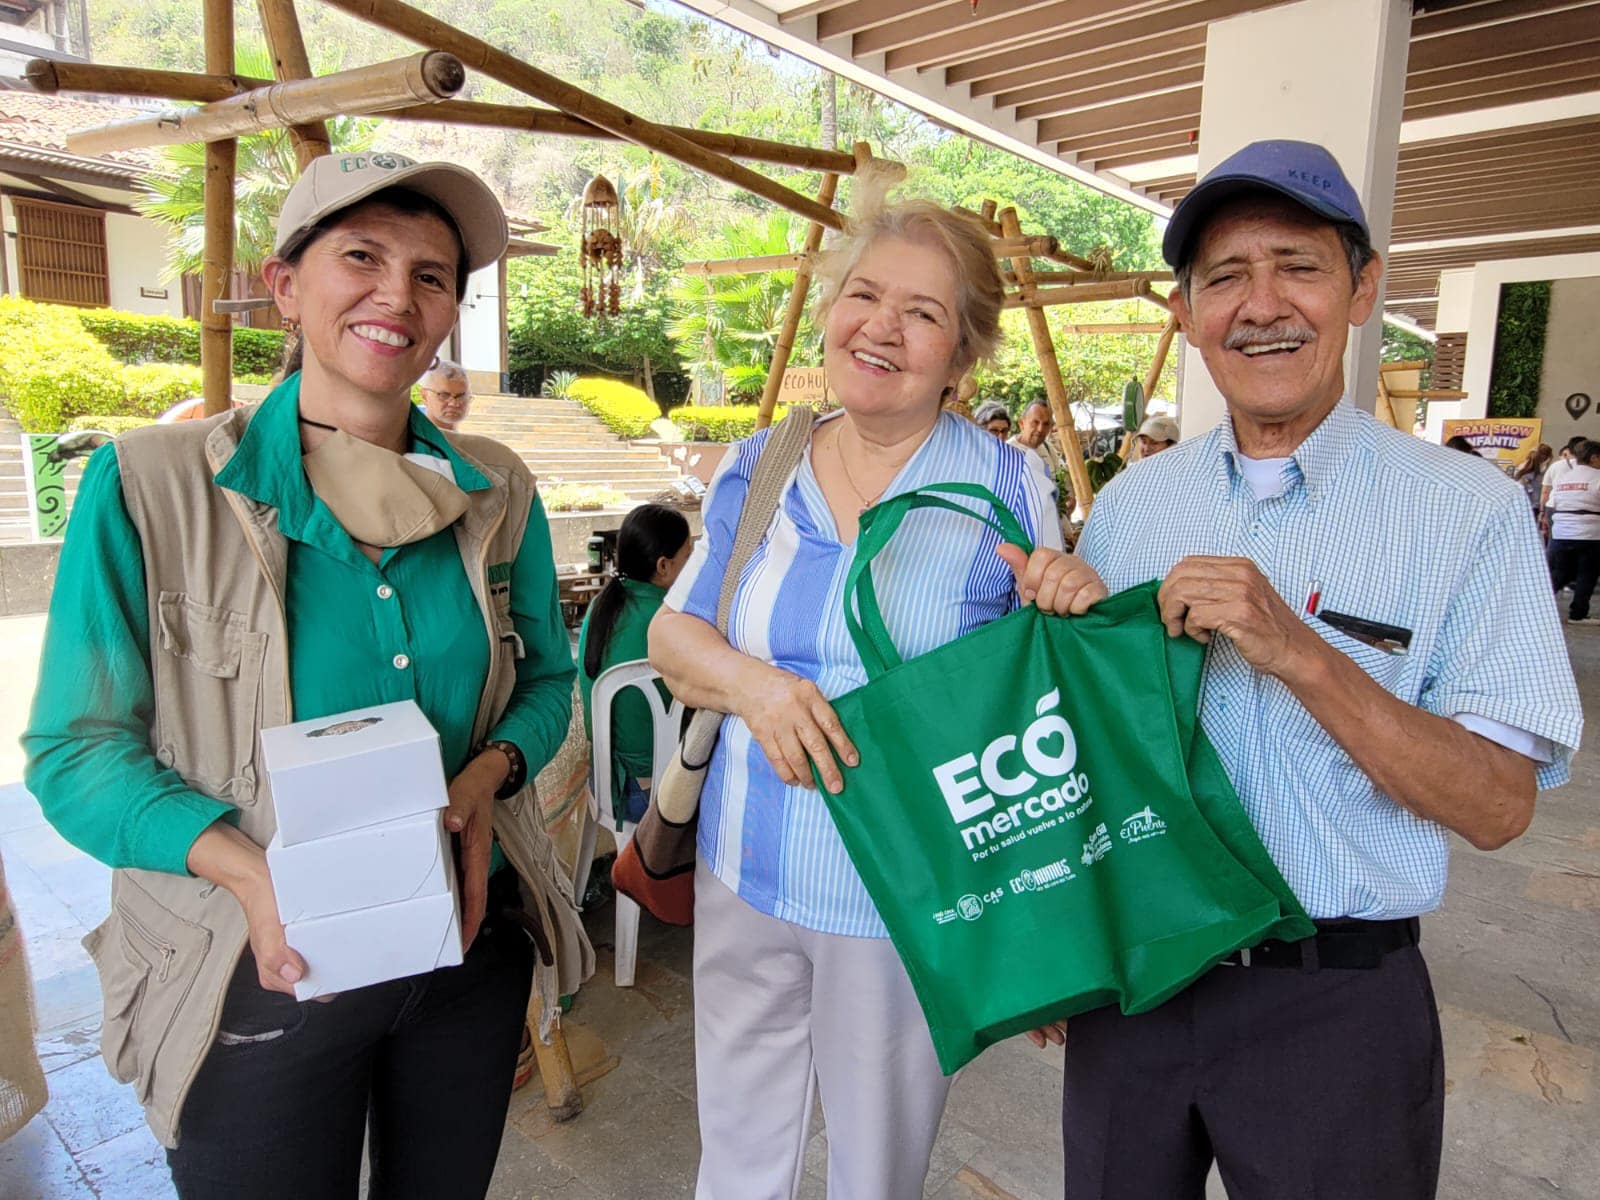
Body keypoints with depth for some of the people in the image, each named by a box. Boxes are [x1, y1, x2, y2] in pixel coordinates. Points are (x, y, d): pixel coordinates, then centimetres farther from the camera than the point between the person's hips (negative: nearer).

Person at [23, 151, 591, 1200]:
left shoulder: (497, 494, -2)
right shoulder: (149, 485, -11)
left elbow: (547, 679, 7)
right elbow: (76, 750, -9)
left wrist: (487, 774, -14)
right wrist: (244, 866, -26)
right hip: (259, 973, -3)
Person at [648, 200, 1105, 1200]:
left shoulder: (1009, 487, -8)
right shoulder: (758, 469, 0)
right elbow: (671, 635, 3)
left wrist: (1075, 607, -23)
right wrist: (750, 683, -18)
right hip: (745, 875, 3)